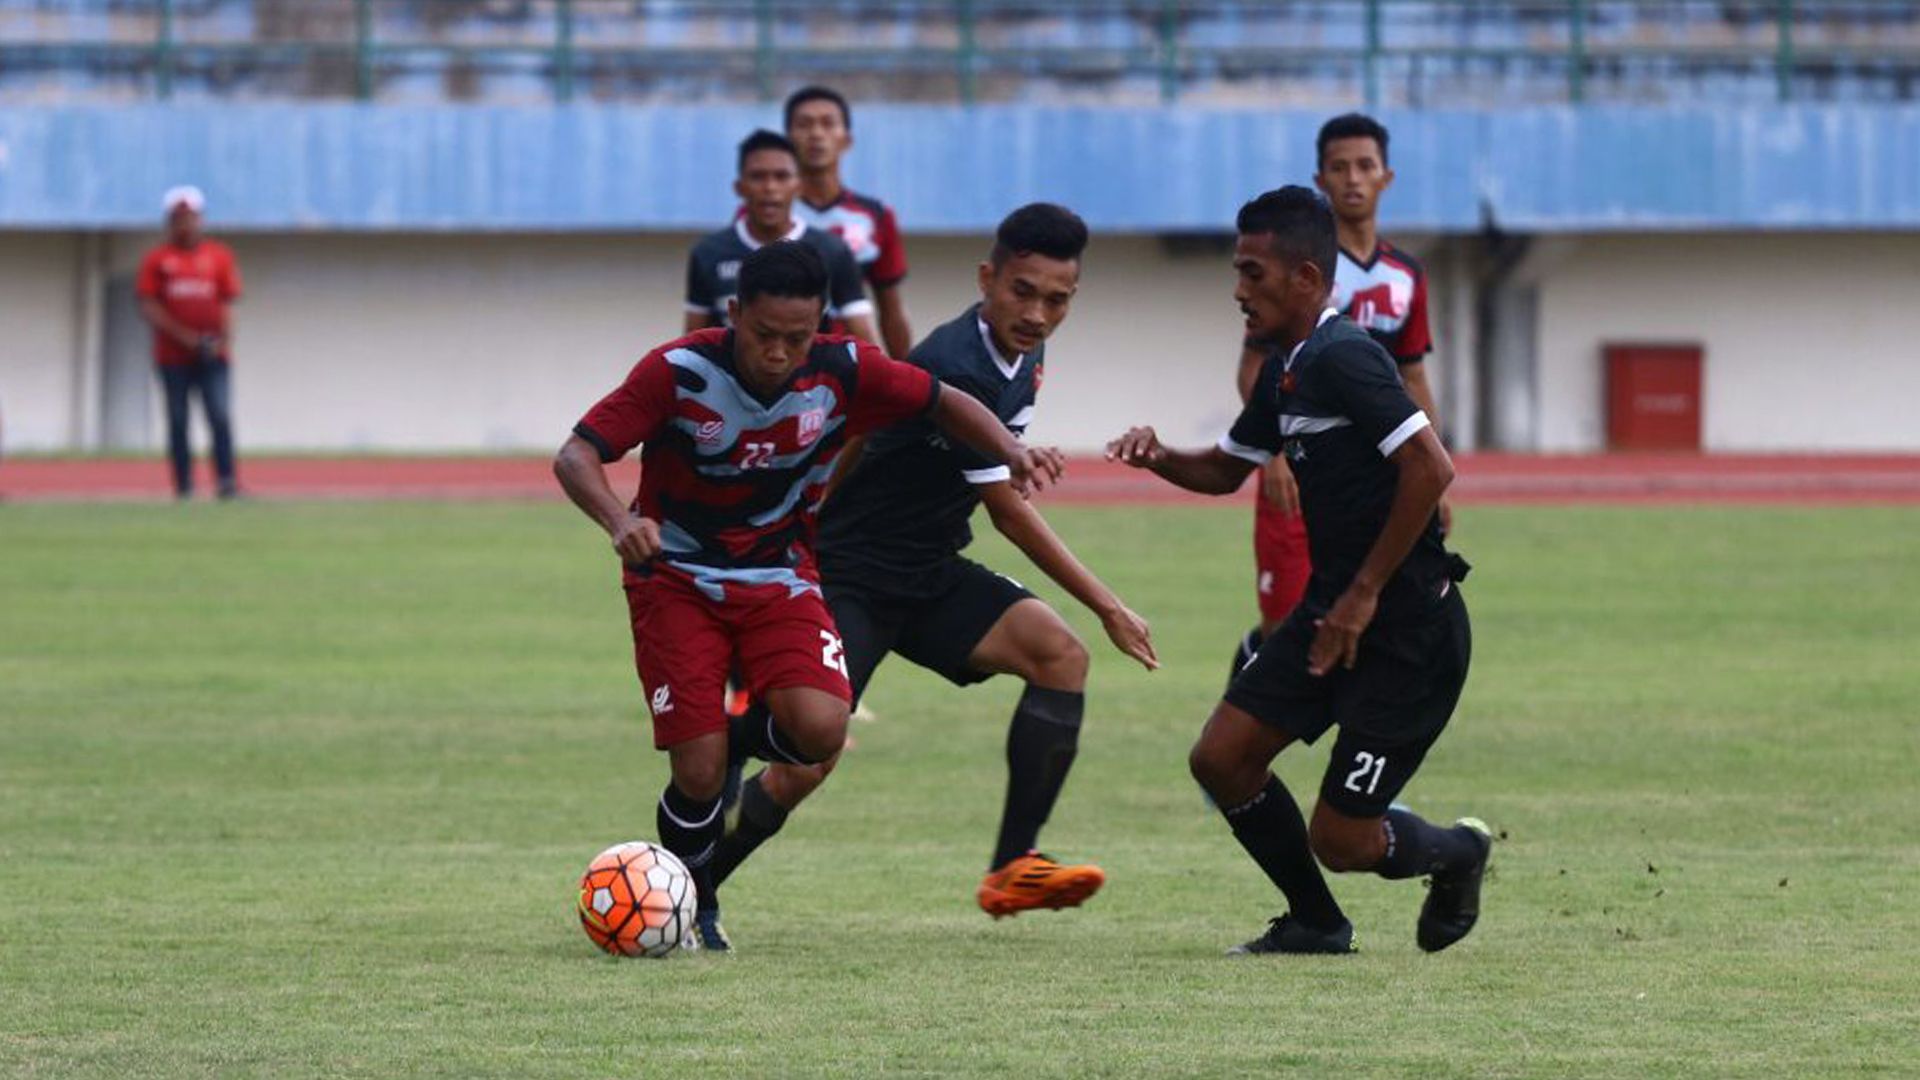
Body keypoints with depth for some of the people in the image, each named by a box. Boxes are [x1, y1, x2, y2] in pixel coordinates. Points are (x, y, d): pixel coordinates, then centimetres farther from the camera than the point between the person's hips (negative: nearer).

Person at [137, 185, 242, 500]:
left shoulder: (219, 256, 10)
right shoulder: (157, 260, 6)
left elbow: (228, 303, 8)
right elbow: (149, 307, -2)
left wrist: (220, 341, -8)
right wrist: (185, 336, -12)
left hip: (212, 356, 0)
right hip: (173, 356, 0)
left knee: (221, 418, -12)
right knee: (177, 423, 1)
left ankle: (227, 483, -15)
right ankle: (183, 486, 3)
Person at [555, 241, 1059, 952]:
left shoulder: (842, 371, -13)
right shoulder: (679, 372, -21)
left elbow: (943, 405, 2)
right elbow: (576, 456, -24)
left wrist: (1011, 452, -17)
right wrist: (620, 522, -44)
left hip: (778, 574, 2)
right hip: (676, 578, -2)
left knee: (819, 729, -23)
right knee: (698, 774, -13)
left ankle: (747, 736, 14)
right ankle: (690, 903, 18)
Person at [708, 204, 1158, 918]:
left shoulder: (1022, 358, 4)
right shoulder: (956, 369, -25)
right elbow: (1009, 513, -18)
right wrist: (1108, 606, -11)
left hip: (929, 576, 8)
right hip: (845, 576, -8)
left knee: (1059, 652, -14)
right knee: (804, 762, -18)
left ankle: (1011, 870, -14)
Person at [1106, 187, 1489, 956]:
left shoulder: (1342, 358, -18)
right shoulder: (1286, 371, 12)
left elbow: (1431, 467, -26)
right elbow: (1227, 468, 27)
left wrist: (1365, 593, -20)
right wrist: (1158, 458, 4)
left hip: (1408, 626, -9)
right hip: (1332, 609, 9)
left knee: (1340, 840, -5)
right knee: (1221, 759, 4)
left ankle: (1457, 852, 26)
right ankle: (1315, 924, 21)